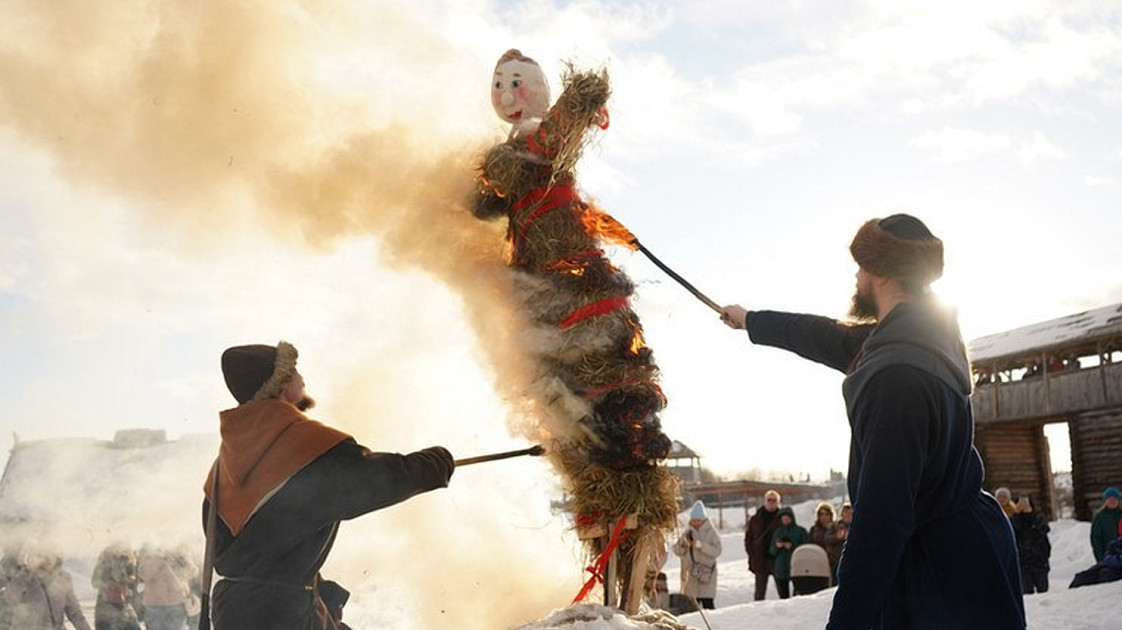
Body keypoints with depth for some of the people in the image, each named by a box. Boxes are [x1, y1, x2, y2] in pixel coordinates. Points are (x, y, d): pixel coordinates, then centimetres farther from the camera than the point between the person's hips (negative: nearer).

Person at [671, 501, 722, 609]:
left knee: (707, 603, -7)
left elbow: (716, 550, -11)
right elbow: (677, 551, 8)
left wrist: (700, 545, -21)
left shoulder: (711, 533, 1)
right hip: (690, 575, 3)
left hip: (706, 575, -3)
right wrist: (683, 545, -12)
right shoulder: (687, 533, 10)